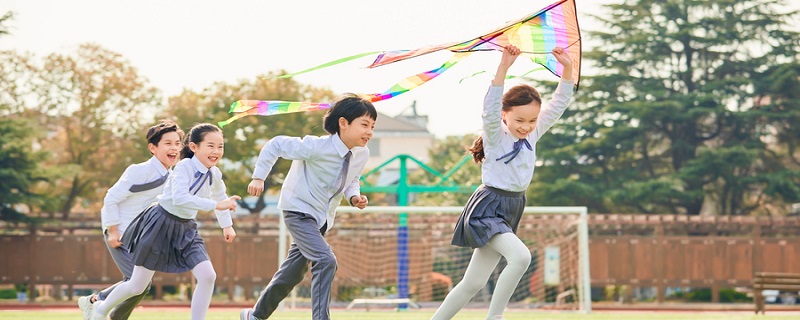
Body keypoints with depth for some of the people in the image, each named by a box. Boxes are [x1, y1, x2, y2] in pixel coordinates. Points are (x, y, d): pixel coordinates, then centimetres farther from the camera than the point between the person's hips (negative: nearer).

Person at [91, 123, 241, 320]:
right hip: (161, 225, -6)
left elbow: (220, 197, 20)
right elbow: (180, 198, -40)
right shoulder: (184, 167, -23)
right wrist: (215, 205, -44)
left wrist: (227, 225, 15)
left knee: (208, 276, -15)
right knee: (137, 287, 5)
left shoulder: (215, 175, -3)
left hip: (186, 229, 6)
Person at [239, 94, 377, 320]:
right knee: (326, 260, -26)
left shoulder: (362, 154, -8)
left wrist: (354, 196, -9)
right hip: (299, 211, -7)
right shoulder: (316, 147, -27)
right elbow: (275, 145, -17)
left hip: (322, 218, 7)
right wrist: (258, 177, -17)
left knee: (293, 273, 17)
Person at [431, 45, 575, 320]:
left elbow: (559, 103, 2)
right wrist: (504, 67, -39)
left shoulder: (533, 134, 5)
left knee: (474, 283, 8)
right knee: (520, 256, -29)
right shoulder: (495, 136, -11)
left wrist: (567, 68, -11)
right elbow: (490, 107, -30)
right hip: (488, 207, -7)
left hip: (512, 209, 7)